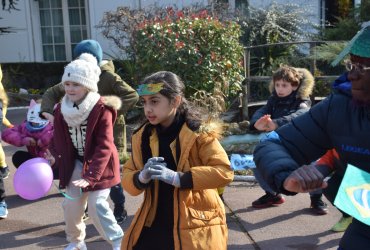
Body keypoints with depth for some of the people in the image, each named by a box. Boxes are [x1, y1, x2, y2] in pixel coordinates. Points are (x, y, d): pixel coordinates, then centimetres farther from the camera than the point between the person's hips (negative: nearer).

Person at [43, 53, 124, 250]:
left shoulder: (101, 109, -20)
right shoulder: (61, 110, -1)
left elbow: (104, 146, -23)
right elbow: (58, 140, 9)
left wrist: (91, 176, -28)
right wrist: (53, 156, -10)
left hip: (99, 165, -6)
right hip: (76, 163, 6)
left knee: (96, 206, -10)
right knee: (70, 204, 8)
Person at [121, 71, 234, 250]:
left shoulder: (198, 132, -11)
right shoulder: (142, 136, 4)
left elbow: (224, 171, -19)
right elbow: (127, 176, 6)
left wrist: (178, 178, -27)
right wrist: (141, 177, -17)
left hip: (195, 227, -4)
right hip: (153, 224, 5)